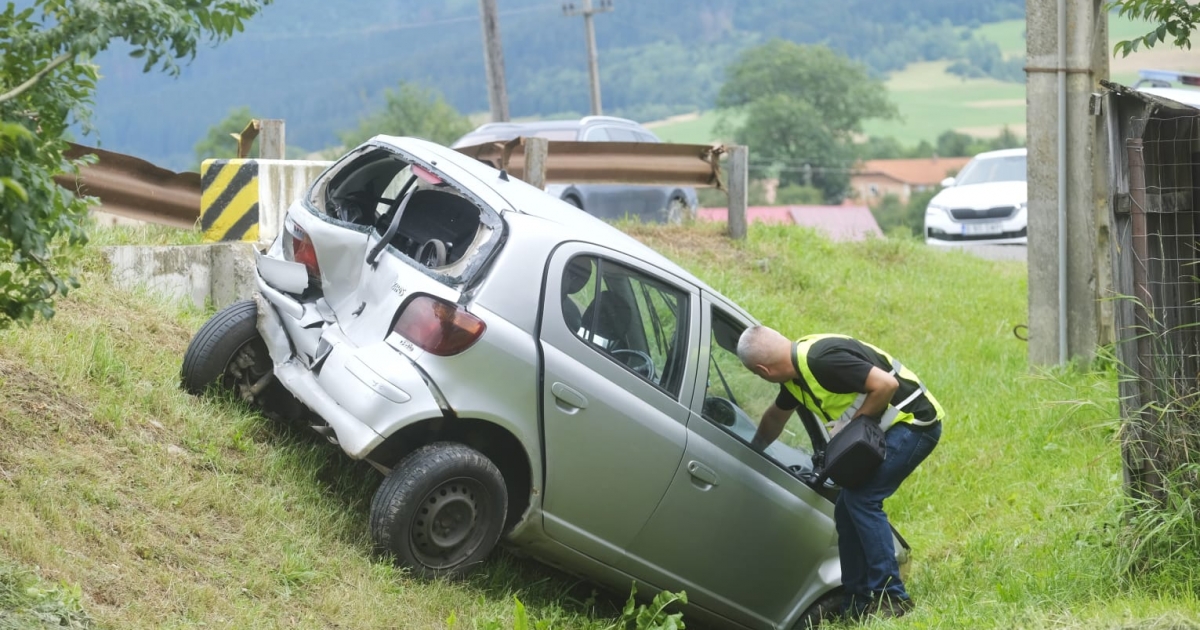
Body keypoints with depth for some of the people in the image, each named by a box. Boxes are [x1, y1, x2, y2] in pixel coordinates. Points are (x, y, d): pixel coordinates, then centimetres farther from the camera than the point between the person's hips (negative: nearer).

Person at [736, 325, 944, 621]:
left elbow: (886, 384, -27)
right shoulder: (796, 372, 7)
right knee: (847, 507, 7)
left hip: (913, 421, -10)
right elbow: (775, 417, 28)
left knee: (862, 498, -17)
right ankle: (857, 605, 11)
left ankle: (891, 598, -14)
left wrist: (852, 425, -16)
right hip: (886, 429, 10)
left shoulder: (821, 360, -24)